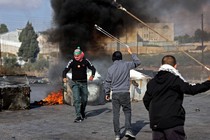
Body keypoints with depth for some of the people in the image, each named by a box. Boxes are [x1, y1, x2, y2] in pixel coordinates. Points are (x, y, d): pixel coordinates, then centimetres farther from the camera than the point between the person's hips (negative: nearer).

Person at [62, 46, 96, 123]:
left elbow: (93, 68, 6)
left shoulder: (85, 61, -3)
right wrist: (64, 77, -31)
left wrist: (92, 75, -14)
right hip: (75, 83, -2)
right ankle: (78, 116, -12)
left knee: (84, 100, 10)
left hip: (84, 83, 2)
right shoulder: (72, 61, -7)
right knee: (77, 99, -13)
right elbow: (65, 70, -10)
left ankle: (82, 113, 34)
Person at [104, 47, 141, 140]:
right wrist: (131, 53, 20)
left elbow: (107, 83, 7)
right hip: (125, 92, -1)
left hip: (115, 94, 2)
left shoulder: (110, 69, 2)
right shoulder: (126, 65, -2)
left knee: (116, 114, 6)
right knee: (127, 111, 11)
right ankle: (128, 130, -4)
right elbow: (138, 62, 13)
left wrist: (107, 93, 19)